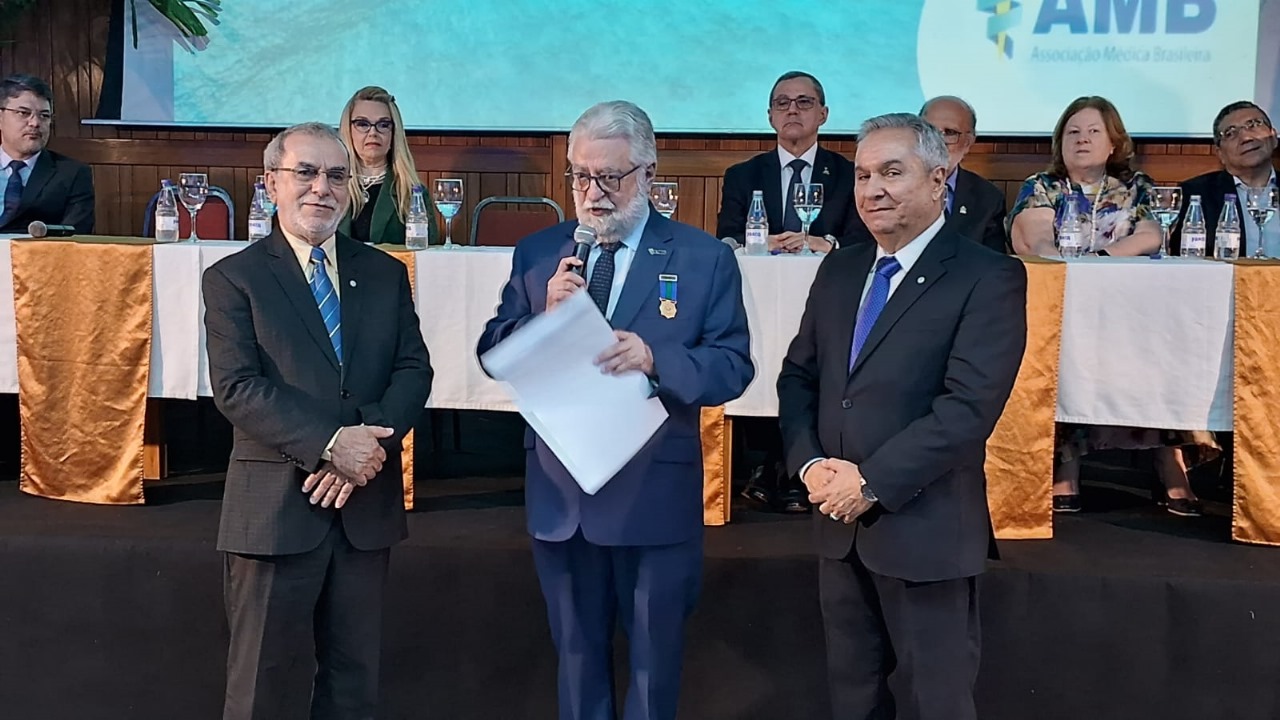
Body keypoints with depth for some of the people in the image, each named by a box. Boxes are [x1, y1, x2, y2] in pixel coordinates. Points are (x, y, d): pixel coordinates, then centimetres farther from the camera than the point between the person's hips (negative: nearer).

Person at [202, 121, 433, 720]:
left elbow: (414, 370, 2)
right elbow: (237, 388, -11)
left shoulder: (385, 273, 11)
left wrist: (367, 443, -15)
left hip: (366, 505, 3)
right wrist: (329, 443, -21)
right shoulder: (233, 278, 0)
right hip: (275, 507, -3)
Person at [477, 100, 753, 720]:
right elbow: (493, 355, 2)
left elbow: (733, 366, -10)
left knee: (655, 653, 13)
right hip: (559, 491, 3)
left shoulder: (704, 258, -4)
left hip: (657, 491, -2)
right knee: (576, 650, 18)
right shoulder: (536, 254, 3)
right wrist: (546, 317, -17)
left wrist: (655, 358, -27)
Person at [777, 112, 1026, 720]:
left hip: (923, 528, -6)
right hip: (839, 522, 6)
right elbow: (797, 375, 11)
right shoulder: (839, 270, 10)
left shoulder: (988, 278, -11)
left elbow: (969, 406, -20)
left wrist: (873, 483, -19)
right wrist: (810, 463, -6)